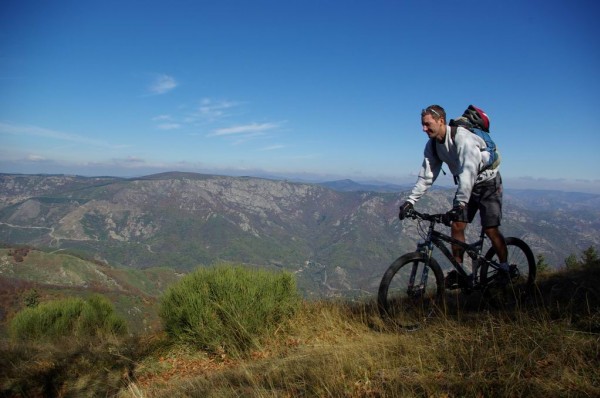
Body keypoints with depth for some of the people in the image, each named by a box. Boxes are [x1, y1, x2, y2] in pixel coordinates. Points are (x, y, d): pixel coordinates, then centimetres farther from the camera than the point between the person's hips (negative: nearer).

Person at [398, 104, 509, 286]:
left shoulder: (462, 137, -30)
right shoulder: (432, 145, -7)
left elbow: (469, 170, -40)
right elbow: (426, 175, -7)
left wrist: (460, 204, -48)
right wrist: (410, 201, -17)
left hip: (487, 183, -6)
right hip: (466, 185, 7)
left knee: (491, 230, -10)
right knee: (456, 226, -2)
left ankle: (505, 270, 10)